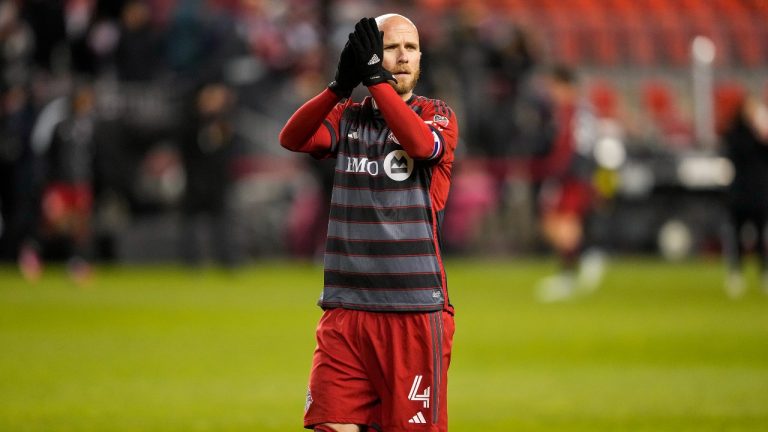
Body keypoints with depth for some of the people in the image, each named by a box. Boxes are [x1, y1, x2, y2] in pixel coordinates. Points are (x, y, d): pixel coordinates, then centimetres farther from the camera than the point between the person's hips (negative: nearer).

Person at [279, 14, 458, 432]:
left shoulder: (437, 115, 4)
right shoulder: (347, 118, 12)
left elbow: (421, 144, -20)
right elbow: (291, 139, -7)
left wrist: (376, 78, -21)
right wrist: (341, 85, -21)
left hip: (415, 309, -2)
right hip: (345, 305, 3)